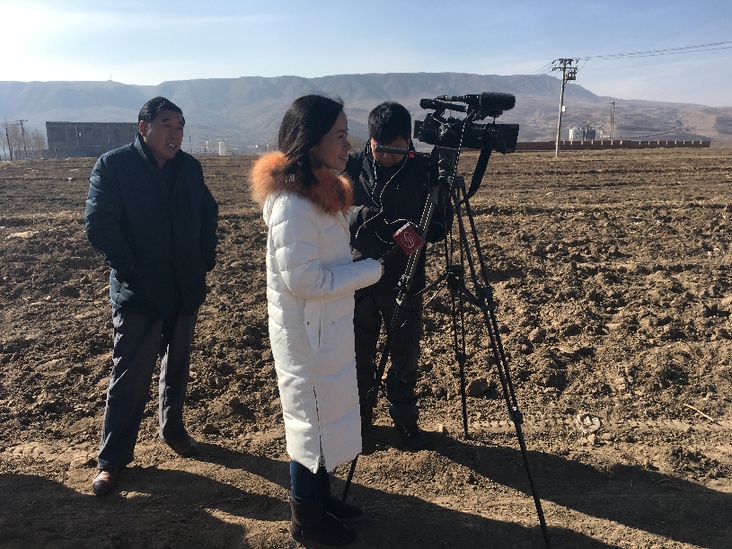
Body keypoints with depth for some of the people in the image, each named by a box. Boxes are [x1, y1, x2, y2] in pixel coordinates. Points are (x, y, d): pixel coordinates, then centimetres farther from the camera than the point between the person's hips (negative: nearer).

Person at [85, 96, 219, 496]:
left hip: (185, 289, 5)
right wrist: (129, 269, -15)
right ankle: (112, 459, 18)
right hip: (136, 292, -4)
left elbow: (209, 212, 13)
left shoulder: (189, 167, 5)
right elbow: (99, 225, -13)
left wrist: (205, 259, 4)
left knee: (176, 366, 18)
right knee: (130, 377, 2)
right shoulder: (113, 165, -9)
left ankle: (172, 429, 39)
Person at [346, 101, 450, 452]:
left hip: (404, 281, -1)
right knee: (358, 356, 13)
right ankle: (359, 418, 35)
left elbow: (439, 228, -4)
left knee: (405, 358, 12)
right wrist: (359, 215, -21)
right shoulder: (354, 167, -4)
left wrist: (414, 231, -25)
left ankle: (406, 421, 33)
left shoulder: (424, 170, -7)